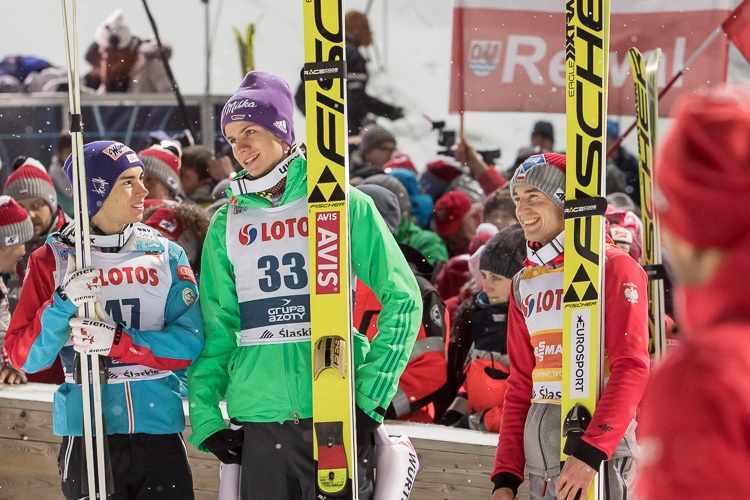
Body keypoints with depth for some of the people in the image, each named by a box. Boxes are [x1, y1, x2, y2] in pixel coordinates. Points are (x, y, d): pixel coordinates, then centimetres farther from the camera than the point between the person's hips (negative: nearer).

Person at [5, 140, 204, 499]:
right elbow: (23, 356, -3)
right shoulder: (53, 260, 3)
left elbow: (188, 343, -5)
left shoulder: (166, 255, 7)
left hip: (159, 431, 1)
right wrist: (65, 304, -18)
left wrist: (118, 342, -18)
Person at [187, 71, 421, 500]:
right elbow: (215, 329, 13)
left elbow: (402, 299, 0)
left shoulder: (345, 206, 2)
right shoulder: (227, 225, 12)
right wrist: (206, 417, 3)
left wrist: (371, 396, -7)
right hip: (261, 425, 3)